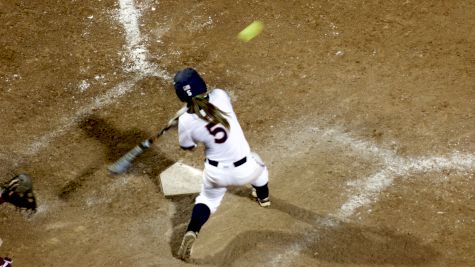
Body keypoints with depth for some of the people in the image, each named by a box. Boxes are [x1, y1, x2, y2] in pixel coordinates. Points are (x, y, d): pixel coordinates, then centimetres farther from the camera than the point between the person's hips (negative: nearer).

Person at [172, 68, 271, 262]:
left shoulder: (186, 121, -17)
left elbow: (188, 146, 5)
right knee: (257, 165, 36)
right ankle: (263, 197, 62)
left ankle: (191, 233, 7)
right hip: (244, 171, 0)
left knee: (208, 200, 29)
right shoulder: (220, 96, -18)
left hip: (216, 173, 0)